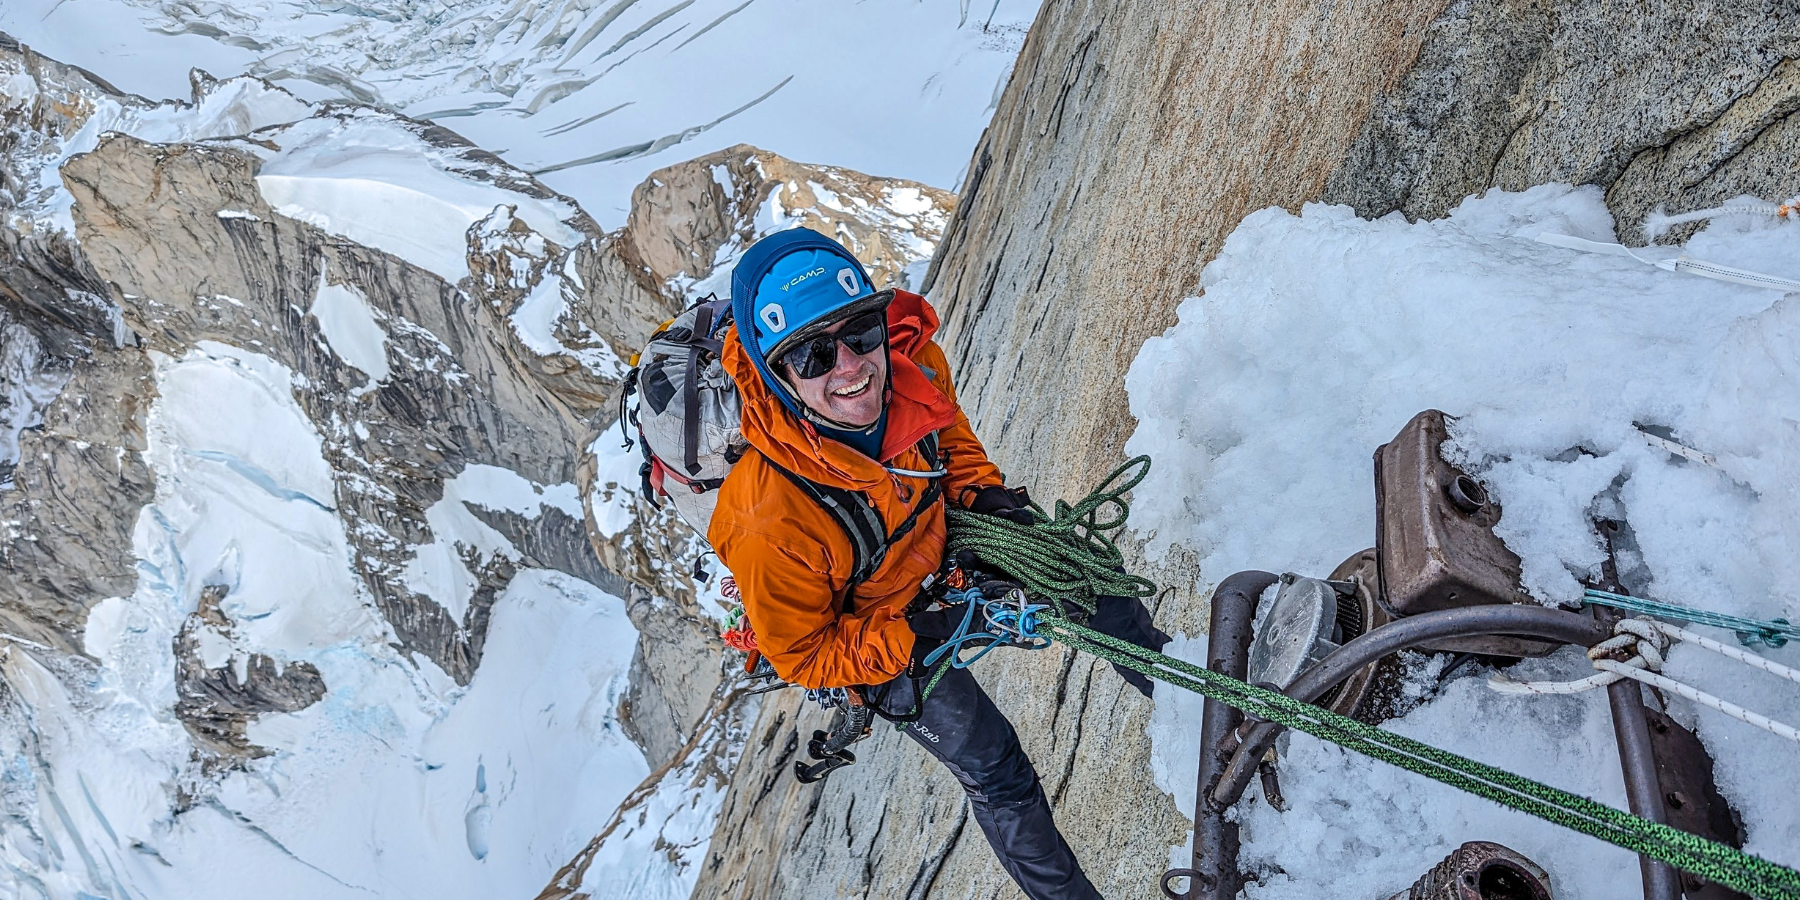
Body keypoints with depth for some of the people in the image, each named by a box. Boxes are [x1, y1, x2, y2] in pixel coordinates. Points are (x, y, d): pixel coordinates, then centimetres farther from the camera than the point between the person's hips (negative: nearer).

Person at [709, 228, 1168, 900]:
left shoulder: (914, 361, -28)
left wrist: (979, 489, -11)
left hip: (937, 537, 5)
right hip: (869, 631, -5)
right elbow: (800, 655, -23)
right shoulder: (772, 523, -43)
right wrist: (910, 646, -28)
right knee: (997, 773, 3)